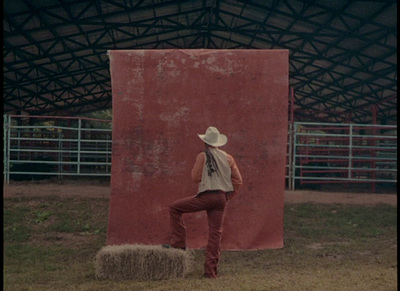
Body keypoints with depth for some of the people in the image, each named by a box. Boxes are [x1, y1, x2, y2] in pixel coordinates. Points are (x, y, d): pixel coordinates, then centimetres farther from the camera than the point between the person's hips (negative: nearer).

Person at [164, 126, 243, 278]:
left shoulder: (203, 156, -3)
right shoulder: (228, 158, 11)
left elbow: (196, 178, -4)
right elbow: (238, 180, 9)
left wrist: (195, 167, 15)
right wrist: (228, 195, 17)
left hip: (206, 196, -5)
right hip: (221, 199, 5)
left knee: (174, 208, 9)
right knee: (215, 233, 6)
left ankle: (178, 242, 6)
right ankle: (211, 270, 6)